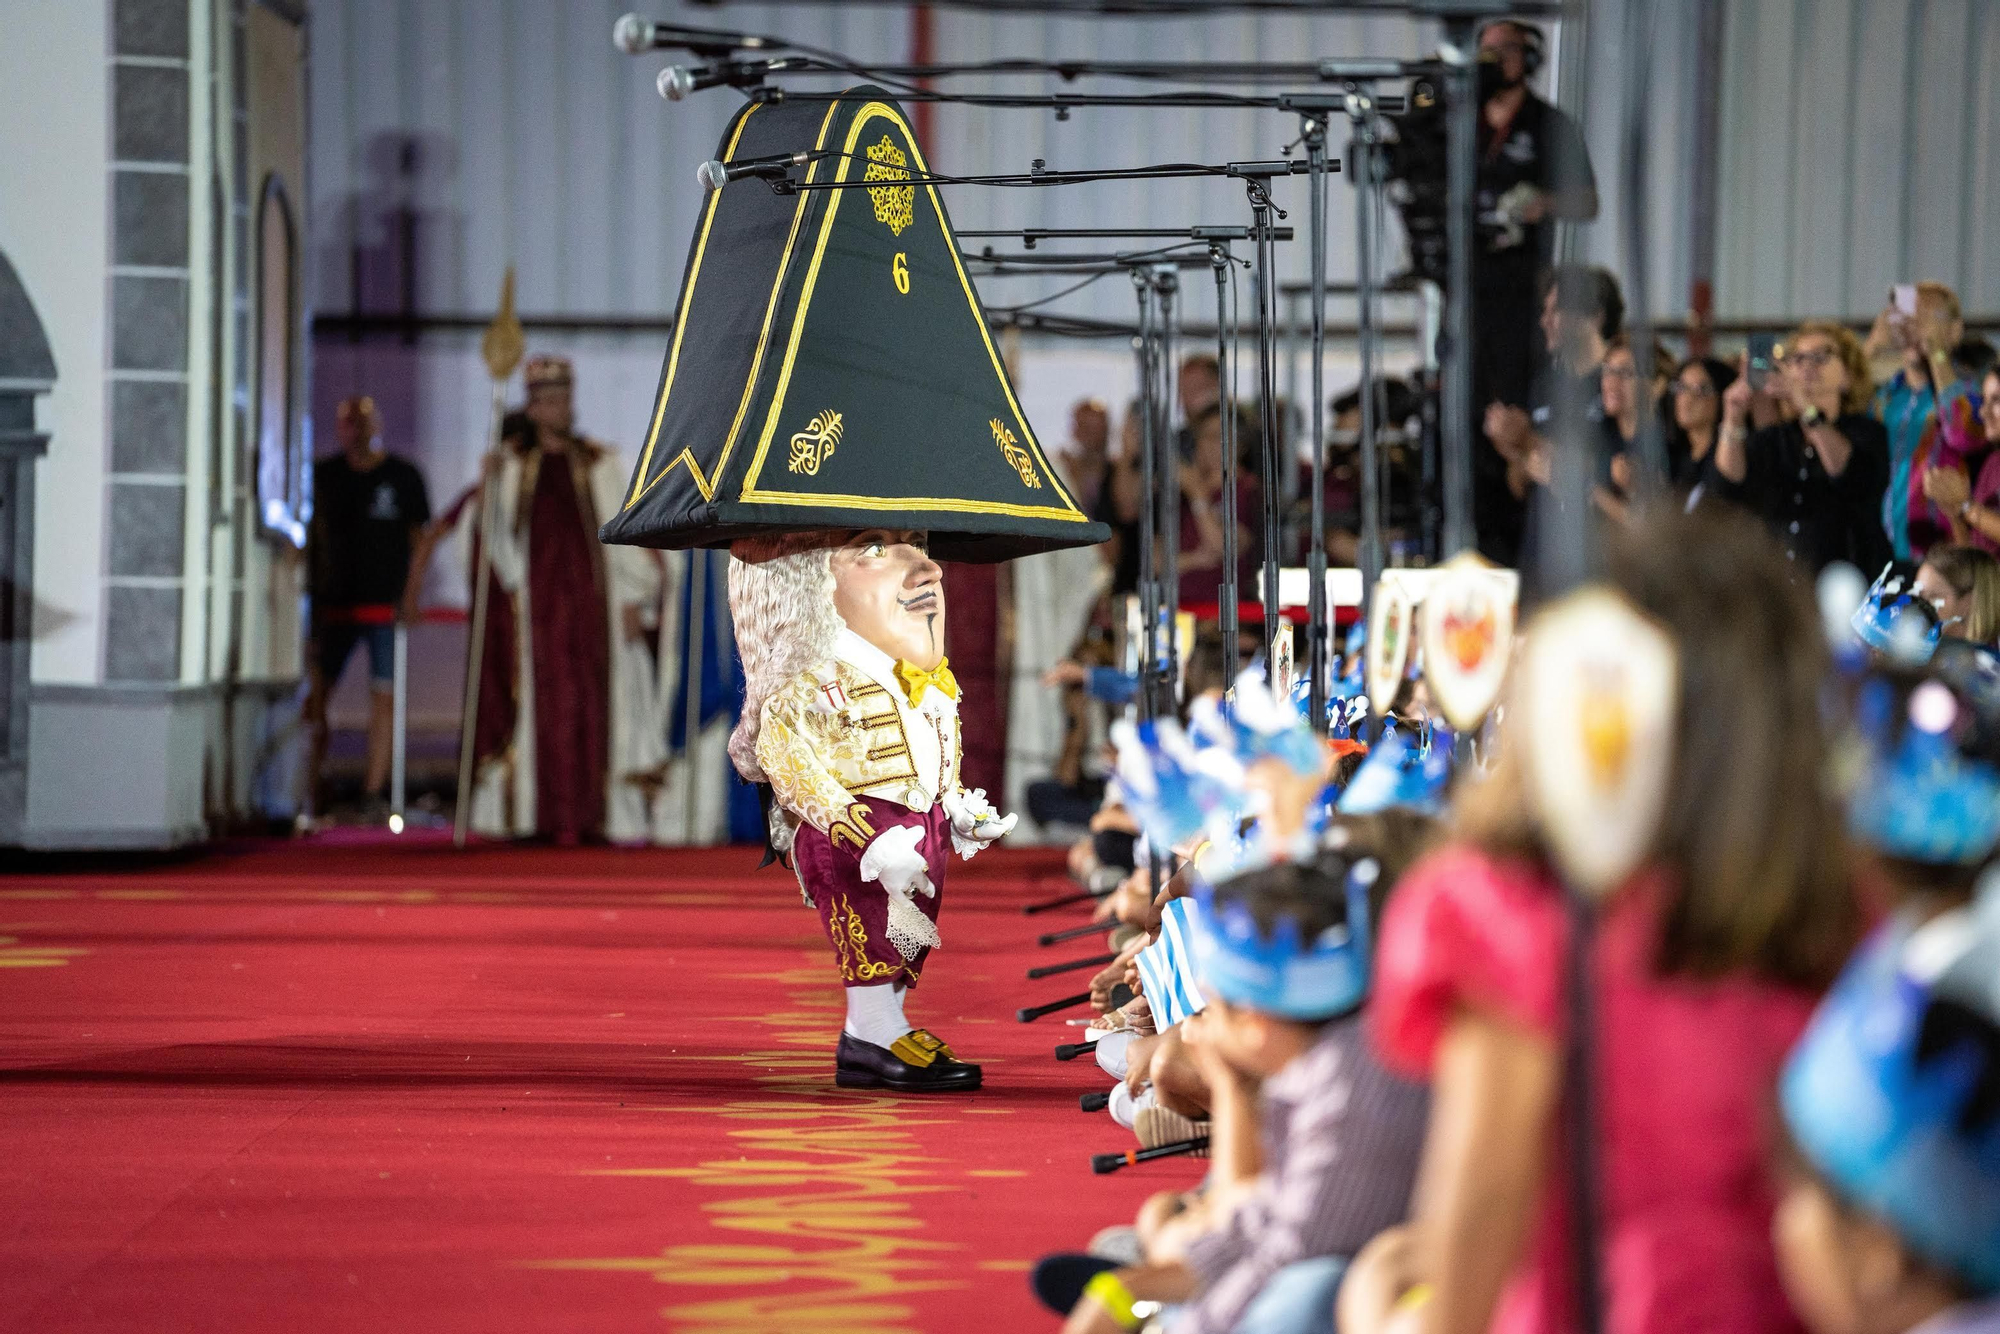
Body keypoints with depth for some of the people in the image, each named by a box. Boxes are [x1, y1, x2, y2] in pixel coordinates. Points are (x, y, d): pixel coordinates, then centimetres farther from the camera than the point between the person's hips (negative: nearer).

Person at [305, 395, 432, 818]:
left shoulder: (403, 477, 2)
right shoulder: (324, 475, 8)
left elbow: (419, 540, 2)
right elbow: (312, 539, 12)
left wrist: (410, 599, -7)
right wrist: (306, 594, 5)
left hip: (386, 604, -2)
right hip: (334, 604, 2)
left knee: (384, 696, -3)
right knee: (315, 693, -4)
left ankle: (374, 790, 1)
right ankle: (308, 792, 1)